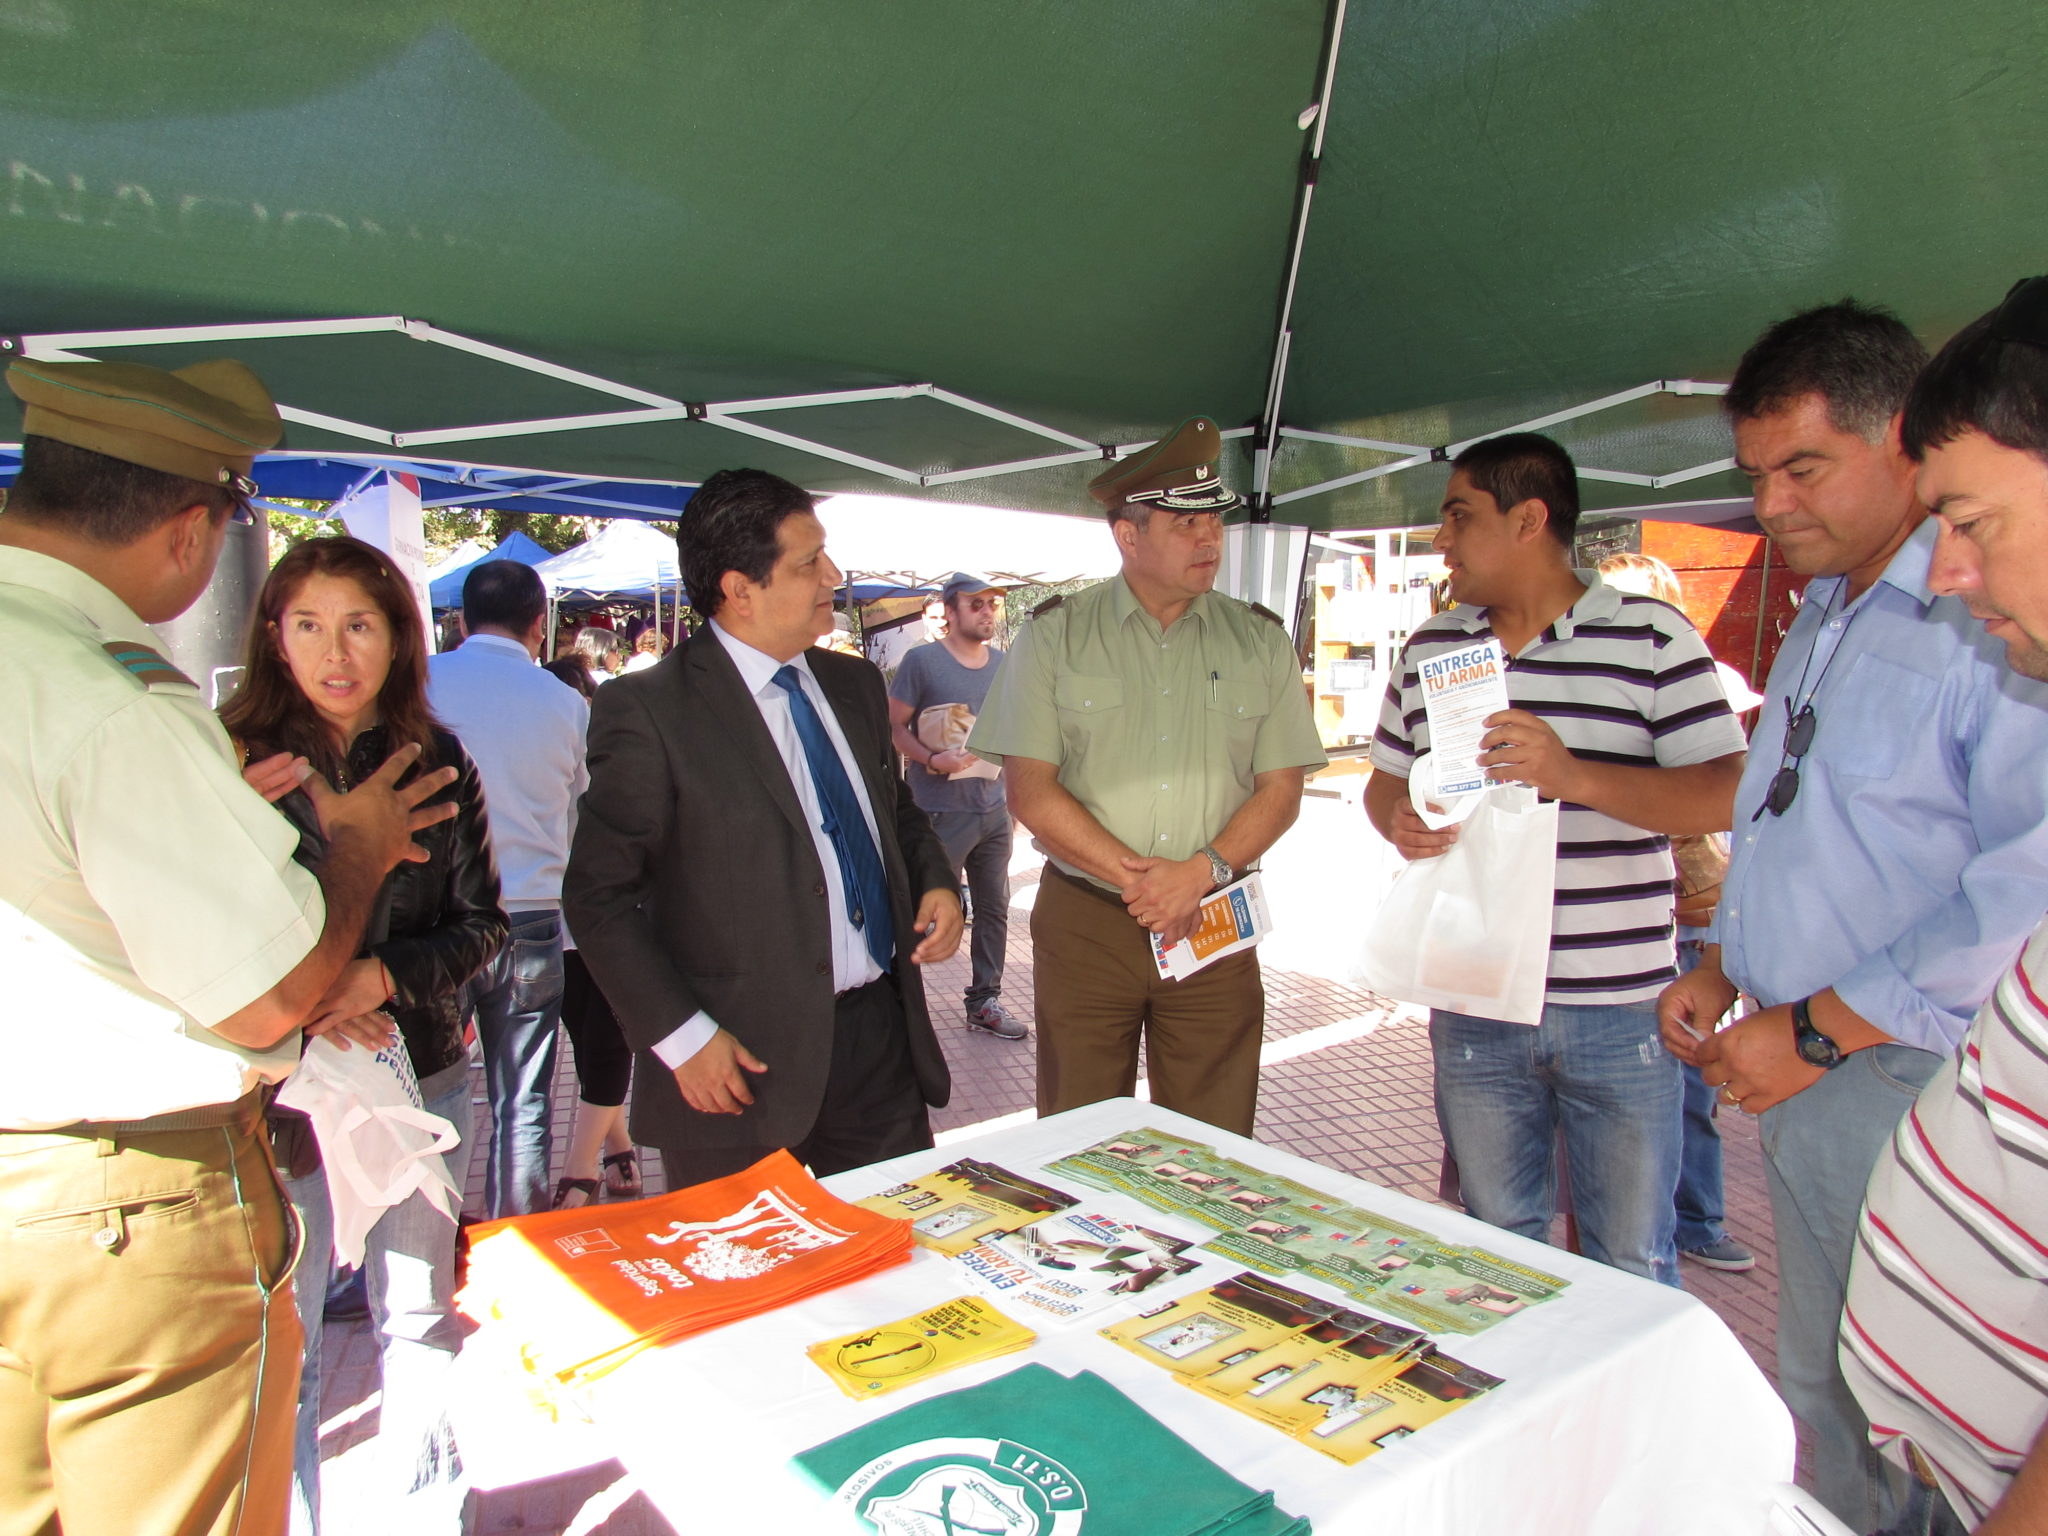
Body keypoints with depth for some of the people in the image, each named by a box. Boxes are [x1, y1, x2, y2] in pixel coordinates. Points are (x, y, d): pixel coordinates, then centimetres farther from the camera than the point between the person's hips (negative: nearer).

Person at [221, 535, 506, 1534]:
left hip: (420, 1075, 2)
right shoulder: (231, 758, -5)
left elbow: (481, 922, 3)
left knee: (420, 1315, 14)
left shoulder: (437, 764, 2)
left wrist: (383, 976, -13)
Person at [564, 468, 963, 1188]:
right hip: (745, 1059, -6)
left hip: (881, 1035, 6)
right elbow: (598, 895, -10)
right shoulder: (647, 710, -11)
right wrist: (681, 1036, -14)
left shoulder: (855, 684, 10)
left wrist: (936, 883, 2)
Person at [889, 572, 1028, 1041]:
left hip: (993, 808, 6)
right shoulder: (922, 661, -6)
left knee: (994, 909, 11)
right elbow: (894, 726, -8)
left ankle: (985, 1001, 24)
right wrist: (933, 760, -22)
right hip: (941, 812, -6)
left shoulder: (1004, 665, 12)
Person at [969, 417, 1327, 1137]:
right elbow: (1029, 788, -7)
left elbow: (1281, 790, 3)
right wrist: (1137, 879, -14)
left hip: (1215, 926, 2)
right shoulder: (1054, 634, 0)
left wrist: (1201, 871, -14)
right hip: (1083, 923, -1)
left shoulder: (1261, 639, 6)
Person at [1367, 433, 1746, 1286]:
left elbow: (1724, 797, -11)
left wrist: (1574, 775, -27)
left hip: (1619, 1012, -3)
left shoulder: (1653, 638, -5)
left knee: (1632, 1264, 9)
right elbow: (1385, 779, 18)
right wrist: (1400, 822, -6)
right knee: (1496, 1251, 17)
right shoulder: (1428, 648, 10)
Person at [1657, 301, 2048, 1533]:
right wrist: (1721, 969, 11)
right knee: (1821, 1395, 19)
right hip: (1805, 1080, 8)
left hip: (1916, 1091, -8)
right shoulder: (1824, 620, 15)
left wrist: (1818, 1032, -18)